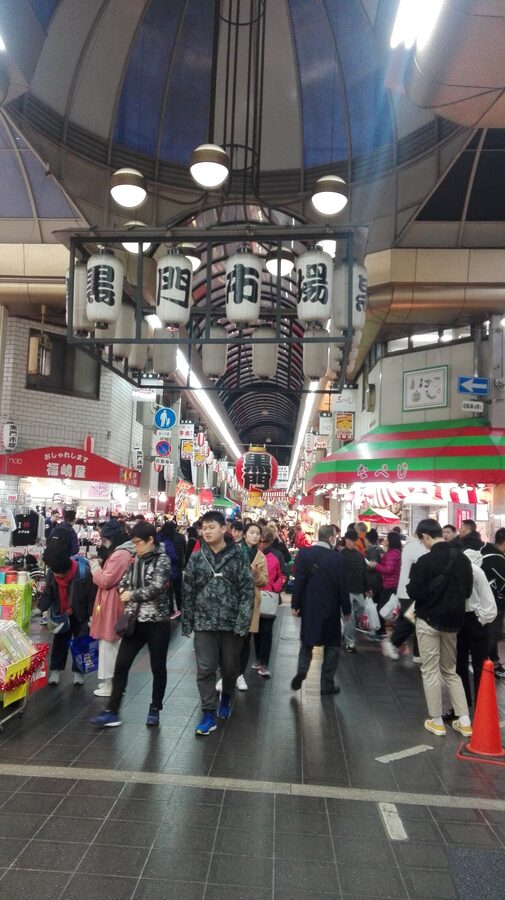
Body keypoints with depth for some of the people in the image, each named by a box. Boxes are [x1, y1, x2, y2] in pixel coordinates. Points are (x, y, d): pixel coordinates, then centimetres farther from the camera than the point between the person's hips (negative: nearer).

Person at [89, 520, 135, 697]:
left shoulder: (119, 555, -21)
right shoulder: (124, 552, 12)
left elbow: (105, 581, -19)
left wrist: (95, 566, -6)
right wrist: (100, 565, 6)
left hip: (112, 606, -10)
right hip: (113, 604, 10)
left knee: (108, 645, 0)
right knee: (114, 645, 17)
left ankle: (108, 684, 9)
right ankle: (113, 682, 27)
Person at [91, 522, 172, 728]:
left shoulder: (162, 560, -11)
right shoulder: (136, 560, 8)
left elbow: (157, 587, -22)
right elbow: (124, 582, 14)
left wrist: (132, 595, -12)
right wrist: (124, 591, -9)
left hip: (157, 622, -6)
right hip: (135, 621, 6)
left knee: (158, 668, 8)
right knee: (121, 665, 3)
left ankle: (155, 709, 24)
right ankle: (112, 711, 11)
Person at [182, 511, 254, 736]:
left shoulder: (238, 556, -6)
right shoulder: (197, 558, 1)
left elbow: (247, 591, -7)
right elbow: (188, 592, 5)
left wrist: (242, 622, -13)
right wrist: (187, 623, 3)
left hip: (232, 623, -1)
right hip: (204, 623, 1)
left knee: (230, 667, 14)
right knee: (205, 669, 0)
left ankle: (226, 698, 41)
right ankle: (208, 715, 11)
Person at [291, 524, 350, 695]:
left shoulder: (304, 553, -6)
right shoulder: (336, 557, -13)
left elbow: (299, 580, -7)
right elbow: (342, 585, -9)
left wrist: (295, 604, 2)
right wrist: (346, 609, 3)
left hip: (309, 606, 2)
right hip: (330, 607, -2)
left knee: (307, 641, 18)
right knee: (332, 644, 12)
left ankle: (302, 668, -5)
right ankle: (327, 684, 13)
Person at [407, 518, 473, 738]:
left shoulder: (426, 561, -19)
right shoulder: (462, 558, -1)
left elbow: (413, 593, -15)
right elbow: (467, 590, 9)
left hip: (429, 621, -6)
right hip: (453, 621, 6)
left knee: (430, 671, 7)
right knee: (450, 670, 18)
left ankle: (437, 722, 14)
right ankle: (464, 721, 16)